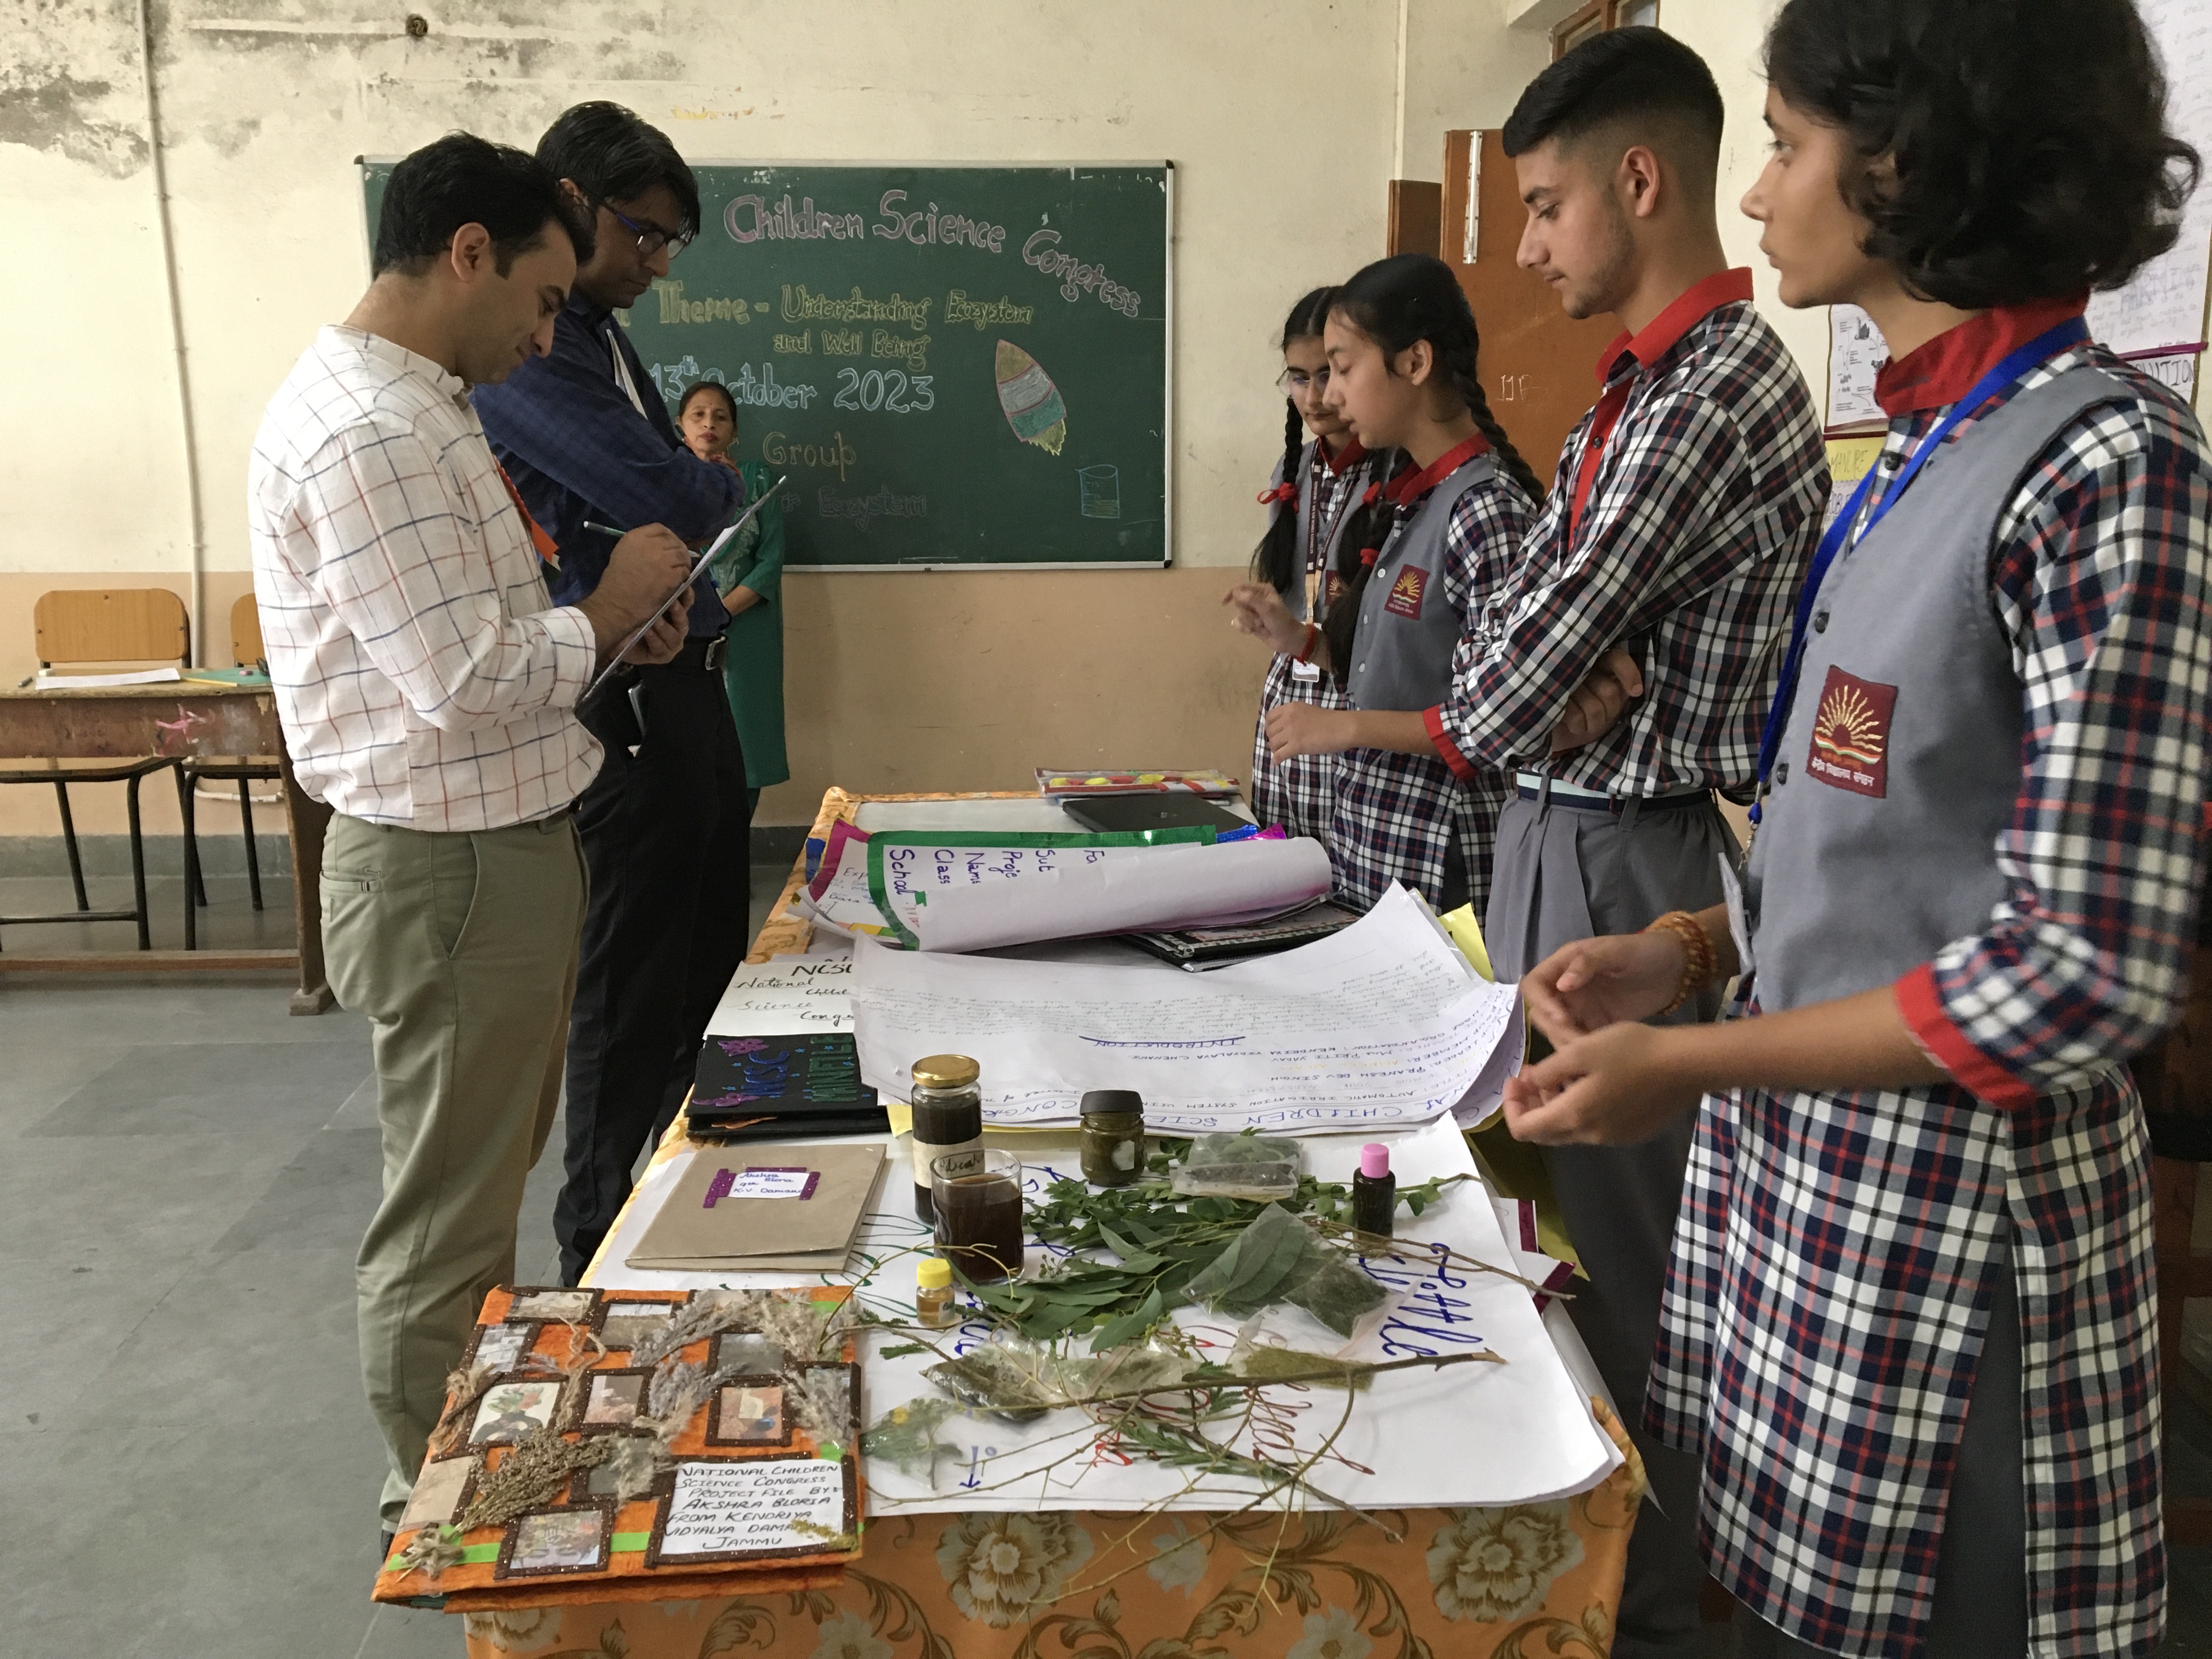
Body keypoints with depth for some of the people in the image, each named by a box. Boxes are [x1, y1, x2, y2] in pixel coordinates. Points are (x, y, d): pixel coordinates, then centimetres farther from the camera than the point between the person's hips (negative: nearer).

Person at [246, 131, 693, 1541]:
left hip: (503, 844, 11)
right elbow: (469, 680, -26)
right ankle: (439, 1511, 24)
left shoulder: (417, 409, 13)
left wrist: (608, 633, 8)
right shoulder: (365, 432, -21)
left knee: (485, 1180, 23)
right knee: (447, 1211, 5)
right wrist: (608, 606, -10)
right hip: (450, 868, -11)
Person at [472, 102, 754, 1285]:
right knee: (631, 987, 1)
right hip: (623, 706, -10)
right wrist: (728, 488, -2)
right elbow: (672, 497, -23)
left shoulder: (597, 334, 16)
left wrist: (698, 499, -4)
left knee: (712, 957, 19)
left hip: (686, 686, 10)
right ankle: (603, 1247, 19)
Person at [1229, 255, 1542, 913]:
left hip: (1438, 854, -8)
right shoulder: (1403, 496, 8)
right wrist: (1301, 641, 3)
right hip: (1364, 834, 8)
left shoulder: (1487, 508, -18)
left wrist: (1349, 727, -19)